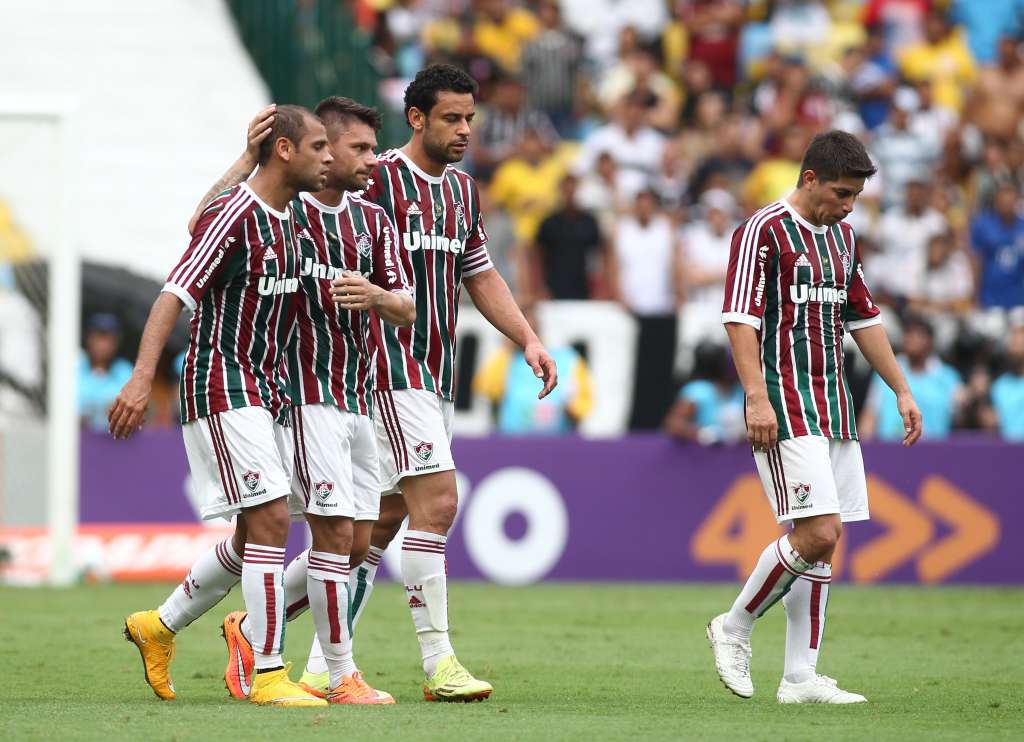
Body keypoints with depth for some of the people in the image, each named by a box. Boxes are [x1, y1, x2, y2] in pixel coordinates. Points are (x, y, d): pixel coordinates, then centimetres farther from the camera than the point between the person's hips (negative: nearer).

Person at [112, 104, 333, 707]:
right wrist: (142, 377, -29)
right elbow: (175, 295, -20)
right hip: (223, 391, -9)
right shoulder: (233, 216, -15)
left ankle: (161, 626, 31)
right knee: (271, 522, -15)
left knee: (255, 540, 13)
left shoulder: (288, 218, 12)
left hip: (267, 395, 9)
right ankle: (270, 675, -12)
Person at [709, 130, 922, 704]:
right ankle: (735, 627, 2)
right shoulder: (764, 231, -8)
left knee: (825, 541, 4)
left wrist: (902, 391, 22)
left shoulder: (842, 237, 17)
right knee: (818, 534, -16)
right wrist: (757, 397, -23)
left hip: (835, 409, 8)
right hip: (786, 407, -8)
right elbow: (739, 318, -15)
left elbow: (863, 318, 25)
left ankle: (801, 677, 6)